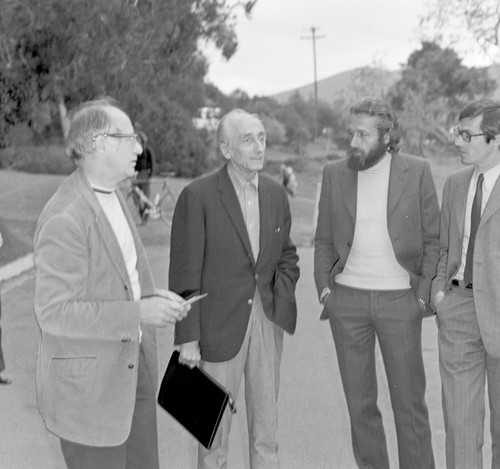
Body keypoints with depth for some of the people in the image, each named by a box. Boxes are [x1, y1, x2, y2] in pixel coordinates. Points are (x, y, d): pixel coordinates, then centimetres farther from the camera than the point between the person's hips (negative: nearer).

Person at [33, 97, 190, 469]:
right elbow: (54, 313, -24)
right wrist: (138, 313, -25)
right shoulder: (64, 219, -23)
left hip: (133, 368, 9)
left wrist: (153, 296, 0)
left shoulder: (113, 196, 7)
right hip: (87, 382, -9)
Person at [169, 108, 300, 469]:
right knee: (214, 424, 8)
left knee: (267, 422, 15)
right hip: (220, 325, -4)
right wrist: (188, 339, -13)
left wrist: (283, 296, 0)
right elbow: (185, 273, -12)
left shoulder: (276, 193, 4)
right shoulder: (198, 196, -13)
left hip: (267, 323, 5)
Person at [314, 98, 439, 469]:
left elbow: (433, 238, 2)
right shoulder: (334, 174, 4)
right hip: (347, 299, 2)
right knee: (359, 402, 10)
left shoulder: (417, 171, -2)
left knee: (410, 402, 4)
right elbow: (324, 240, 11)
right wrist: (323, 285, 0)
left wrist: (424, 291, -6)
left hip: (399, 299, -2)